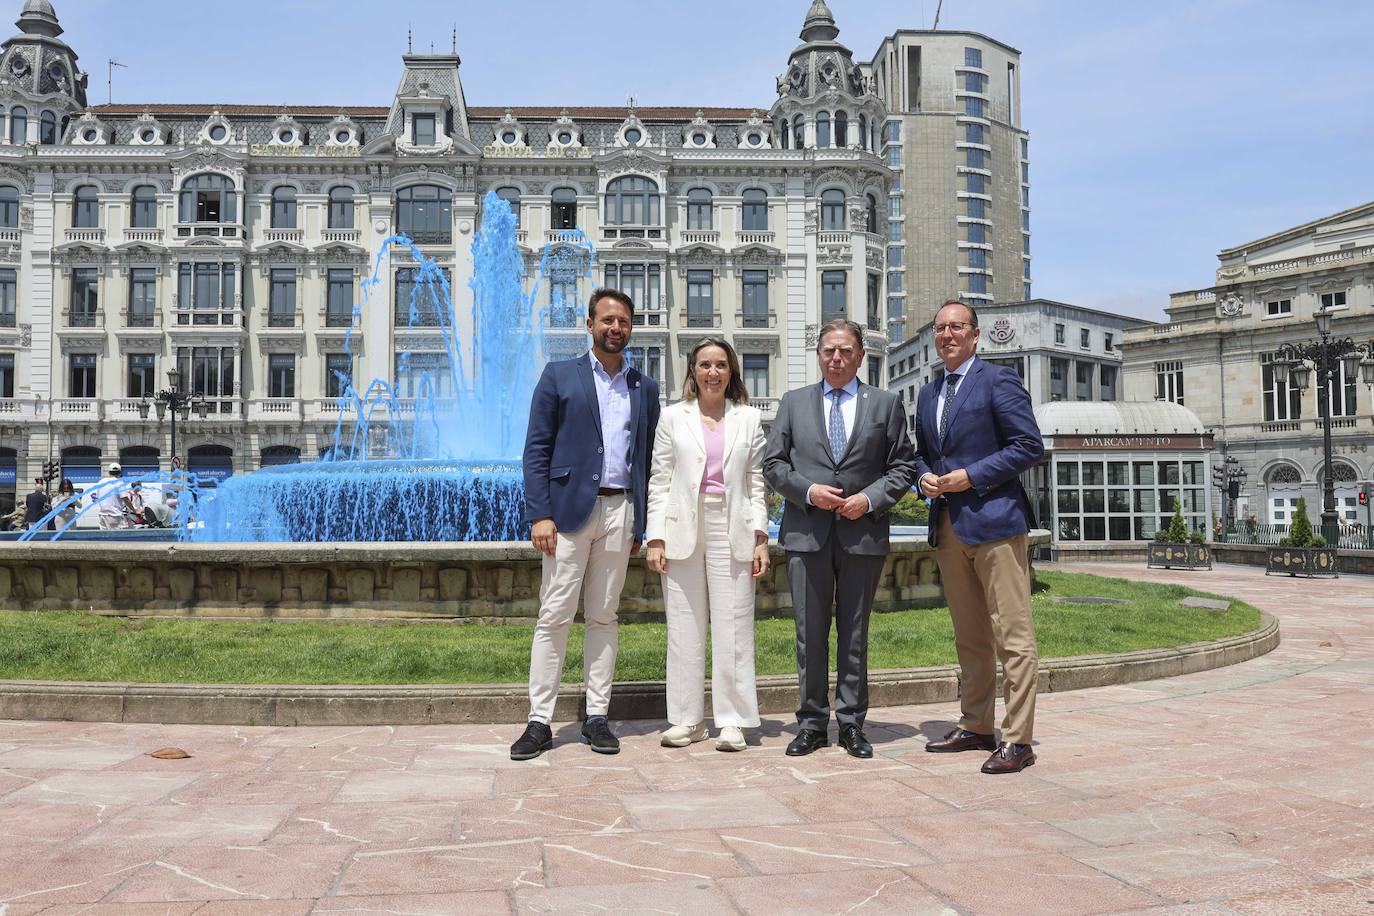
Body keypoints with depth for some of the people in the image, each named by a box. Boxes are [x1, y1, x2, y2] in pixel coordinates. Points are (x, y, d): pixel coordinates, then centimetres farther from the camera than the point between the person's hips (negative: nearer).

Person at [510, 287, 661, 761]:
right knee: (554, 617, -2)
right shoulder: (559, 375, 5)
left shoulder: (645, 387, 14)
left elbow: (648, 457, 14)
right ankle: (539, 722, 4)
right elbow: (536, 449, 0)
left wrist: (641, 524, 8)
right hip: (570, 508, -3)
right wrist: (539, 515, -10)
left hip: (620, 511, 3)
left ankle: (597, 717, 14)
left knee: (603, 617, 8)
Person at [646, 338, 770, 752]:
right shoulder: (673, 417, 9)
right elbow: (659, 481, 6)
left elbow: (757, 484, 8)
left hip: (732, 532, 0)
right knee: (684, 628, 3)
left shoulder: (749, 419, 10)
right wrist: (655, 538, -2)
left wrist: (761, 537, -1)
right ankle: (687, 719, 13)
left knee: (733, 625, 0)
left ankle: (732, 721, 7)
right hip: (683, 532, 0)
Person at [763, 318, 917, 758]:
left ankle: (852, 724, 16)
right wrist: (808, 491, -8)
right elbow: (773, 463, 8)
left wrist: (870, 498, -9)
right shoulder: (793, 402, 11)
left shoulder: (885, 403, 8)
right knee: (810, 633, 4)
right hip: (806, 532, 1)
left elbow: (903, 466, 6)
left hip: (863, 532, 0)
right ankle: (812, 724, 14)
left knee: (855, 633, 6)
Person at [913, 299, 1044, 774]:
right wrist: (925, 476, 4)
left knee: (1013, 635, -5)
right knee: (969, 637, 14)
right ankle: (975, 727, 24)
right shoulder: (928, 394, 18)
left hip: (993, 519, -7)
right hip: (947, 525, 8)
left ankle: (1018, 740, -1)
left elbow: (1029, 445, -10)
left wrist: (971, 475, -14)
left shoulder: (998, 380, -4)